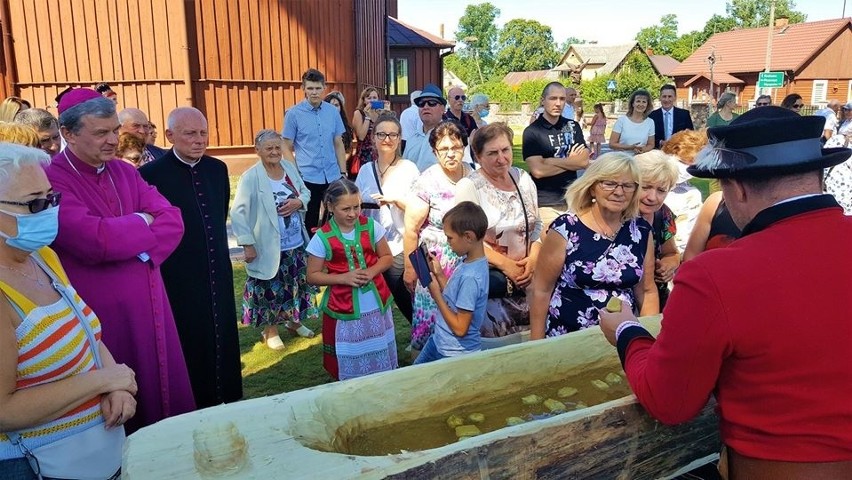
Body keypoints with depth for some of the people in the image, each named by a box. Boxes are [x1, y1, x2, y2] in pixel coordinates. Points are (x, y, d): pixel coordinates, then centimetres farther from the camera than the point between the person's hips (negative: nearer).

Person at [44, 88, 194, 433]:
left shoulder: (125, 172, 8)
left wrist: (131, 242, -17)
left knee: (164, 385, 15)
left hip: (148, 303, 6)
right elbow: (95, 240, -26)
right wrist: (142, 222, -10)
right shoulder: (50, 181, -14)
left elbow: (172, 221, -1)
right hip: (101, 313, -6)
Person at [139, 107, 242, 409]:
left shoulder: (217, 168, 5)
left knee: (223, 340, 17)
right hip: (179, 279, -5)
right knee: (190, 346, 8)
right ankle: (195, 404, 27)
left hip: (218, 274, 6)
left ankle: (227, 399, 35)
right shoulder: (152, 174, -14)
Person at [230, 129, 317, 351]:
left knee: (297, 284, 19)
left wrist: (298, 202, -10)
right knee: (271, 289, 7)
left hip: (297, 243, 6)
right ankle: (270, 330, 27)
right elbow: (238, 212, -16)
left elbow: (305, 192, 14)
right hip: (270, 247, -5)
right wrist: (247, 244, -17)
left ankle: (294, 321, 41)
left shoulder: (290, 168, 1)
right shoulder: (251, 177, -16)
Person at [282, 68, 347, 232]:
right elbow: (287, 148, -2)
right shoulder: (293, 113, -5)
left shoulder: (333, 111, 5)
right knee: (309, 223, 8)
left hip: (333, 177, 3)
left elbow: (338, 144, 11)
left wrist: (343, 172, 6)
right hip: (307, 178, -3)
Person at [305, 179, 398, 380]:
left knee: (380, 353, 17)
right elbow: (312, 276, -7)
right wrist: (344, 277, -20)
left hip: (376, 303, 3)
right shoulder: (322, 238, -12)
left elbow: (387, 257, 5)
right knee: (349, 359, 10)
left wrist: (372, 271, -15)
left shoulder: (371, 226, -5)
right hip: (343, 307, -2)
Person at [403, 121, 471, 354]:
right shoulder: (427, 182, -12)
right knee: (430, 318, 3)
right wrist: (410, 268, -6)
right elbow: (411, 229, -9)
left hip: (468, 263, 4)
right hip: (435, 264, -4)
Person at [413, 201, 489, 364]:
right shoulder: (468, 260, -3)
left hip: (455, 355, -9)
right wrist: (439, 274, -3)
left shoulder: (470, 277, -29)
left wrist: (436, 294, -19)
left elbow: (460, 328, -25)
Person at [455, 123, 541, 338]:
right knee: (497, 336, -12)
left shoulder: (523, 178, 6)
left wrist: (534, 257, -5)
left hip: (526, 273, 5)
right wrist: (506, 265, -16)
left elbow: (537, 224, 12)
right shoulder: (468, 186, -11)